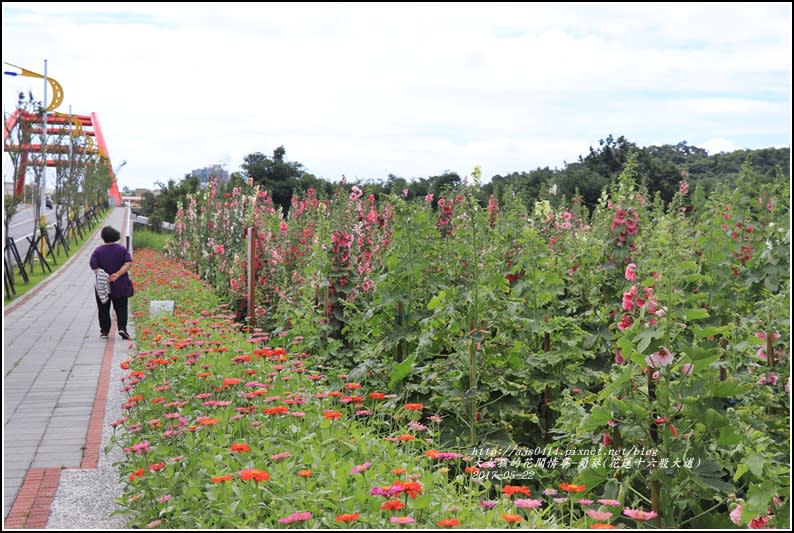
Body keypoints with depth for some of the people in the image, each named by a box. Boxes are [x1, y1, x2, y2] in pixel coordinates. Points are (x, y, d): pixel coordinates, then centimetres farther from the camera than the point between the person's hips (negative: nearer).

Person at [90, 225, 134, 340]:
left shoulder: (98, 251, -4)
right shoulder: (122, 249, -1)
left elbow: (94, 266, -14)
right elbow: (128, 263, -11)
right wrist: (117, 274, -16)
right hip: (120, 285, 0)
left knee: (103, 309, 11)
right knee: (121, 307, 8)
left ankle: (104, 331, 14)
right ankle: (122, 328, -9)